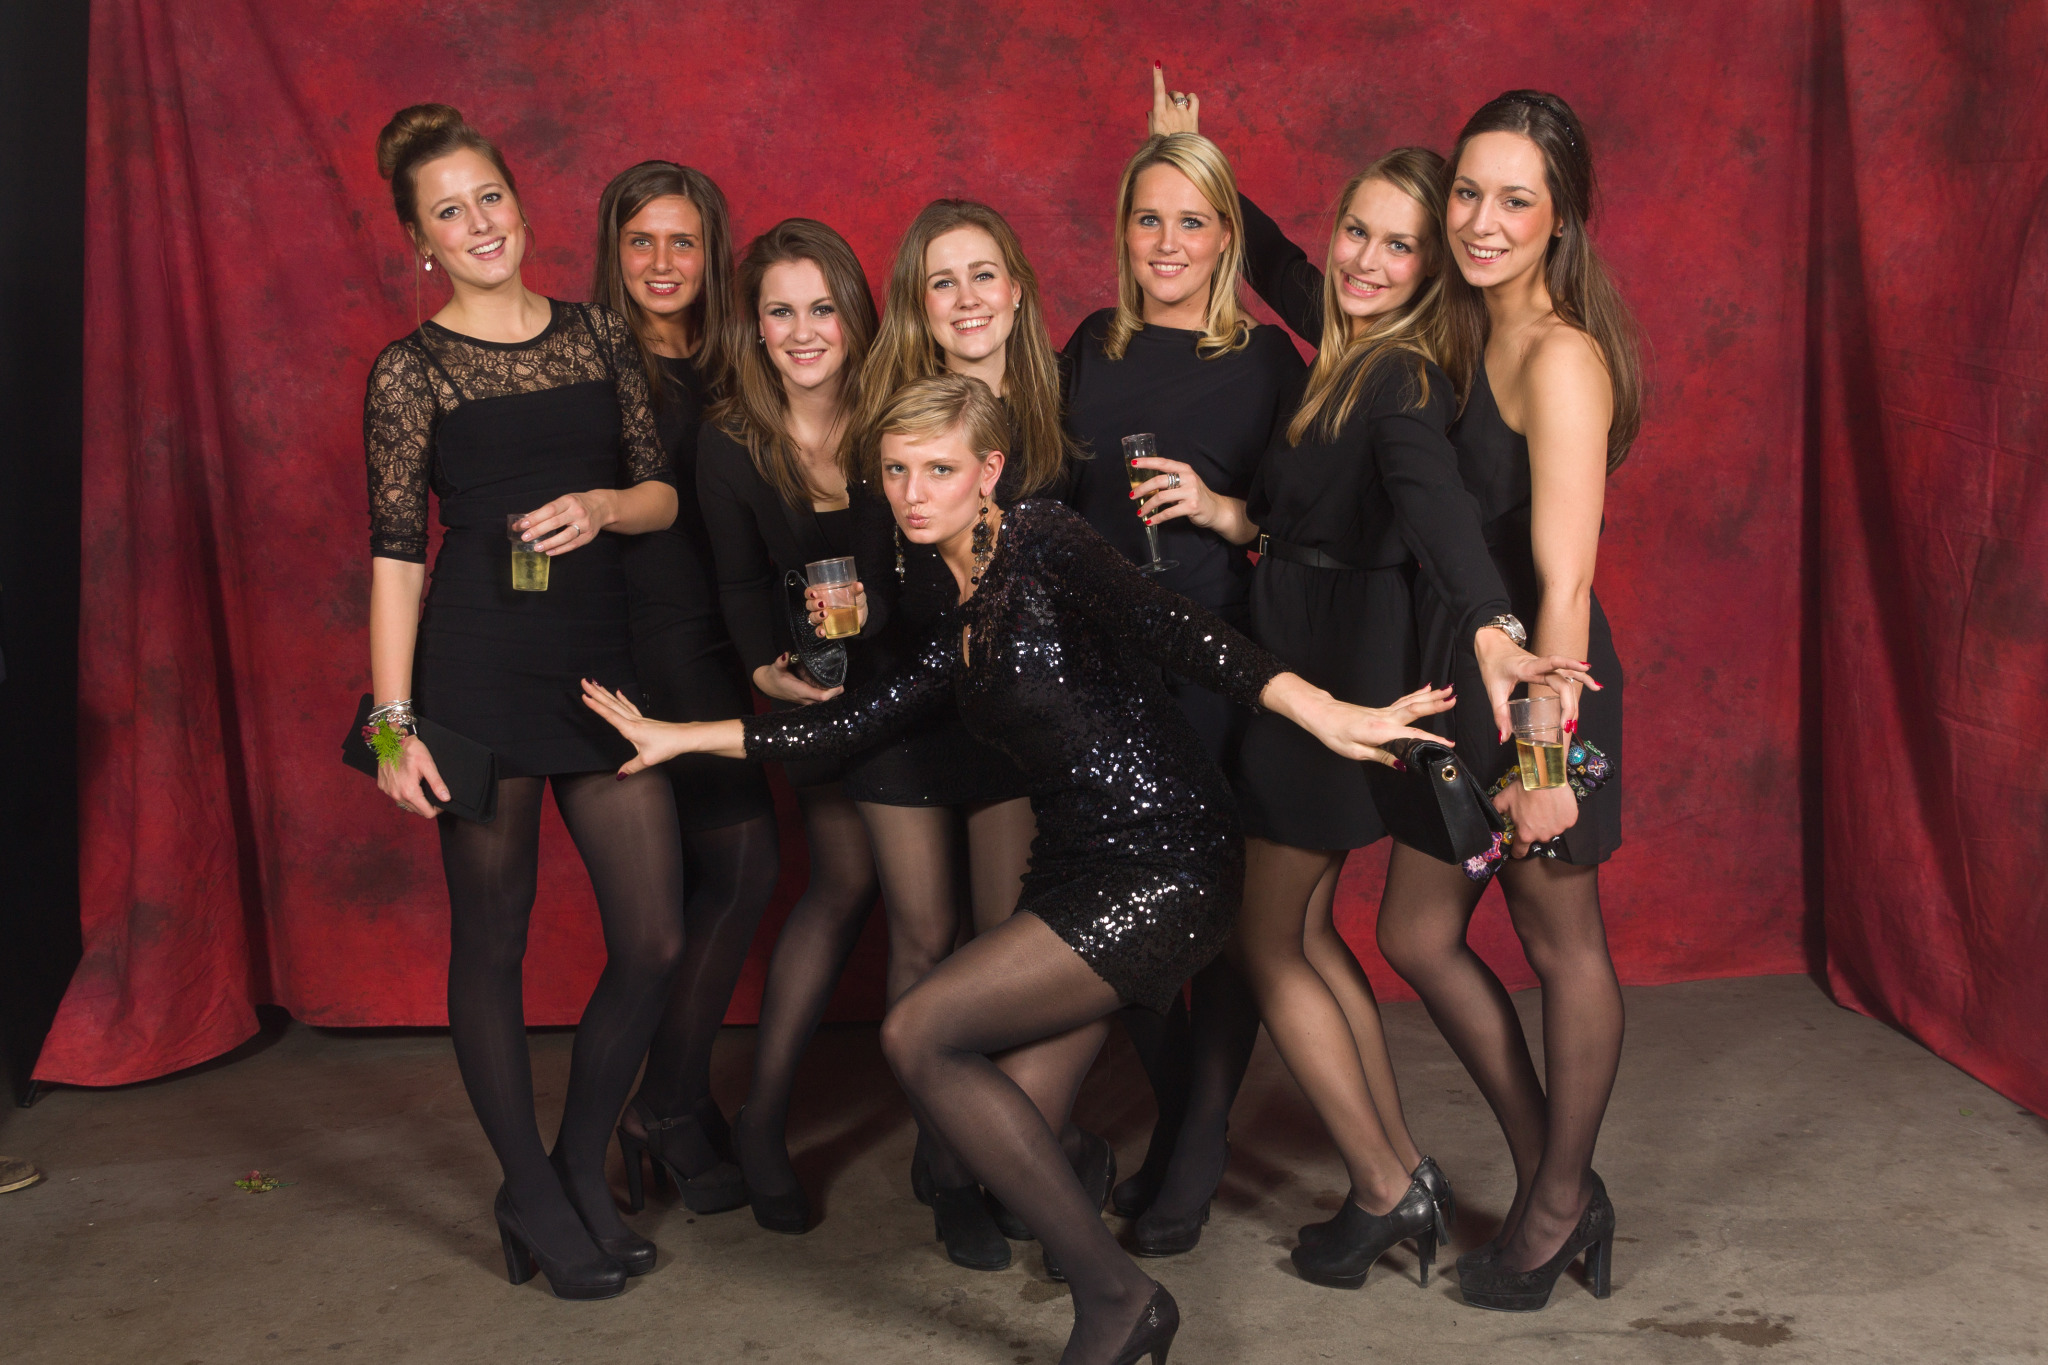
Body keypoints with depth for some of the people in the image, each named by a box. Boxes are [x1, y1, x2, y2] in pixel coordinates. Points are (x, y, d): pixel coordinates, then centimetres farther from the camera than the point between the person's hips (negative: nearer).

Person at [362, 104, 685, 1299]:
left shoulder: (602, 336, 10)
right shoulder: (412, 371, 0)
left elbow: (666, 495, 13)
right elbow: (396, 555, -3)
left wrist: (603, 505, -9)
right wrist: (395, 723, -8)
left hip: (604, 662, 4)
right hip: (479, 669, -4)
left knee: (656, 940, 2)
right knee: (492, 940, 5)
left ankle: (582, 1168, 23)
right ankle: (531, 1195, 23)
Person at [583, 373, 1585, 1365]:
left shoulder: (1041, 545, -7)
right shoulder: (960, 618, 17)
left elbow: (1177, 630, -21)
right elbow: (856, 721, 22)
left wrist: (1323, 713, -34)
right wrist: (676, 736, 27)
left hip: (1163, 864, -8)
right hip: (1081, 871, 8)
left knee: (917, 1036, -13)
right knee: (1016, 1129, -1)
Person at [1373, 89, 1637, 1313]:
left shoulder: (1561, 357, -18)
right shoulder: (1473, 336, 10)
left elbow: (1564, 580, -22)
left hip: (1540, 675, -9)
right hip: (1461, 671, 9)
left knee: (1563, 944, 8)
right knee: (1419, 934, 14)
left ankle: (1556, 1209, 27)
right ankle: (1556, 1184, 30)